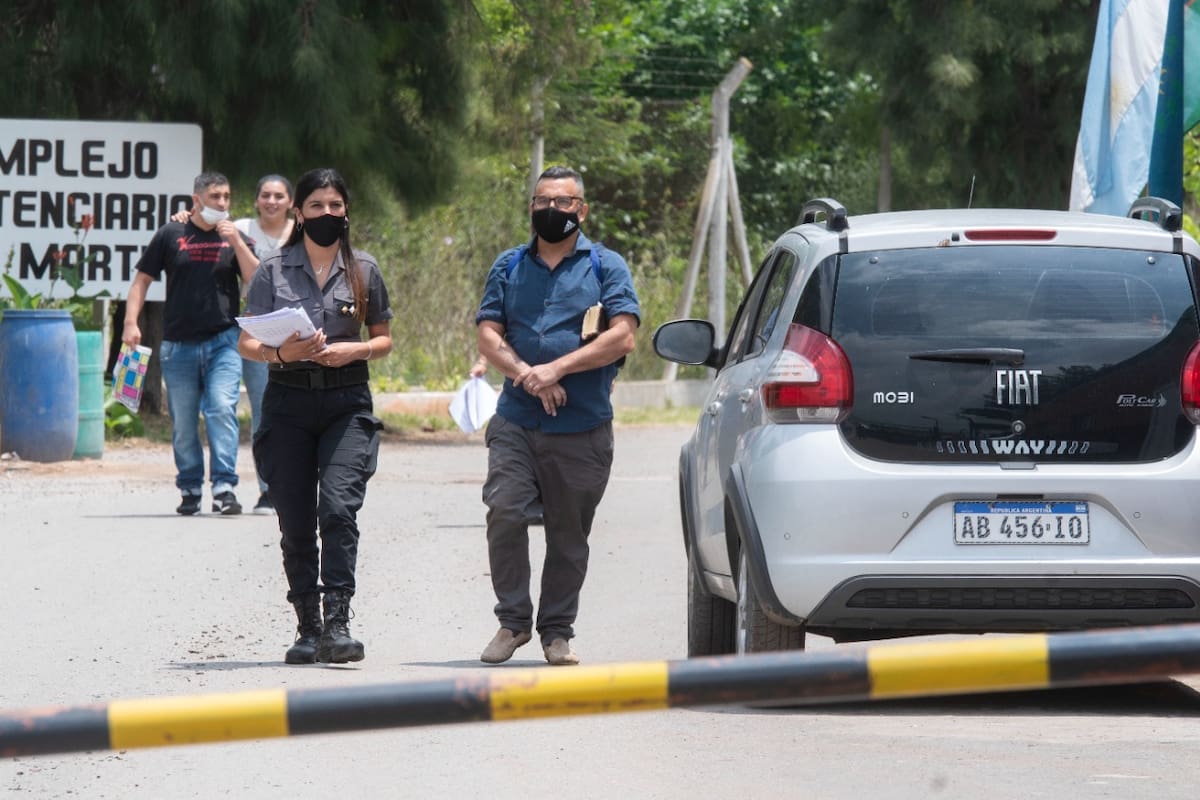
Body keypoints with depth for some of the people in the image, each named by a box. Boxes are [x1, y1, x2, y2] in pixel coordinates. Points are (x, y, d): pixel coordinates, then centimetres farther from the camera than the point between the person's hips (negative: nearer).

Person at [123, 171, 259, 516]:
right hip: (179, 343, 1)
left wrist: (236, 242, -10)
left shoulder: (234, 237, 9)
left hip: (223, 342, -1)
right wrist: (131, 323, -2)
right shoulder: (171, 235, 6)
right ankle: (190, 489, 17)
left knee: (222, 408, -16)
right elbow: (142, 280, 10)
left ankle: (224, 487, -17)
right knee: (182, 422, 4)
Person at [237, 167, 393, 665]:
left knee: (338, 507, -18)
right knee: (295, 523, 1)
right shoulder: (274, 271, 5)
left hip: (347, 403, -1)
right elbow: (246, 344, 5)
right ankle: (307, 628, 11)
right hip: (288, 402, 1)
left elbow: (384, 340, 14)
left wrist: (354, 351, -7)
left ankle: (337, 624, -21)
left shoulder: (364, 270, 7)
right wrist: (282, 353, -15)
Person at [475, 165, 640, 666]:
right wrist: (526, 375, -12)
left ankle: (557, 631, 14)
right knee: (504, 514, -14)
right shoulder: (510, 266, 14)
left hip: (583, 426, -1)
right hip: (516, 420, 1)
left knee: (568, 533, 4)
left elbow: (622, 337, -5)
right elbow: (488, 334, 6)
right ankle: (513, 620, -2)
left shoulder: (605, 266, 6)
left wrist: (557, 369, -14)